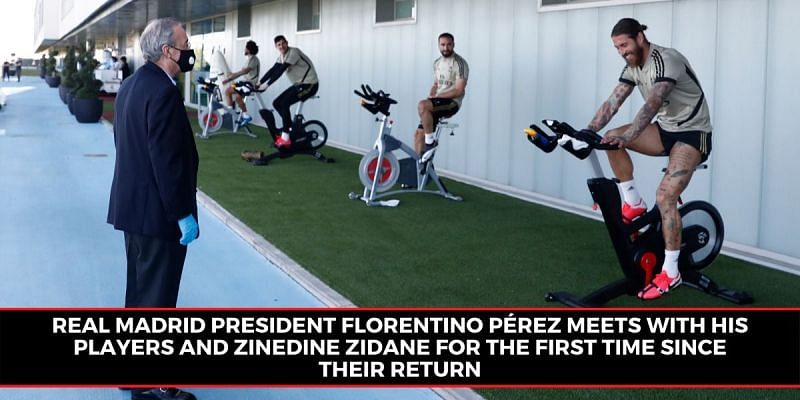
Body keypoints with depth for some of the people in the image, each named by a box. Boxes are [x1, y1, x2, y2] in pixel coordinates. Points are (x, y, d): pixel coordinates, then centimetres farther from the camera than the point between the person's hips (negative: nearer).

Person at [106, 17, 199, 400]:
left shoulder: (131, 84, 9)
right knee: (156, 296, 0)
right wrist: (183, 214, -19)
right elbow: (167, 160, -25)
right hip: (157, 210, -10)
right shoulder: (163, 92, -21)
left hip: (132, 204, 10)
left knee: (139, 288, 20)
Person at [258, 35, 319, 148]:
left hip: (309, 84, -9)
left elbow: (280, 71, -26)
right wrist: (259, 82, -4)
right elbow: (273, 70, 6)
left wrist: (267, 85, -28)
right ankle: (291, 128, 16)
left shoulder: (293, 52, -20)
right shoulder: (282, 56, 9)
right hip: (298, 84, 9)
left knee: (284, 103, -22)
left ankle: (285, 137, -18)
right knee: (276, 103, 3)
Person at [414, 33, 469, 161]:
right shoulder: (437, 63, 15)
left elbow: (459, 91, -16)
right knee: (419, 133, 0)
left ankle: (430, 142, -21)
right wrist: (430, 97, 2)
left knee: (422, 105, -33)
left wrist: (435, 97, -16)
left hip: (451, 102, -8)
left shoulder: (459, 63, -10)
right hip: (437, 102, 8)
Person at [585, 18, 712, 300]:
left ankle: (671, 272, -15)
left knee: (665, 196, -23)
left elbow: (653, 104, -38)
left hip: (692, 133, -8)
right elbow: (612, 103, -5)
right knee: (610, 139, -8)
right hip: (665, 130, 8)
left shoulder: (666, 60, -25)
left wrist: (626, 136, -51)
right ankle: (634, 204, 5)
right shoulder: (633, 67, 2)